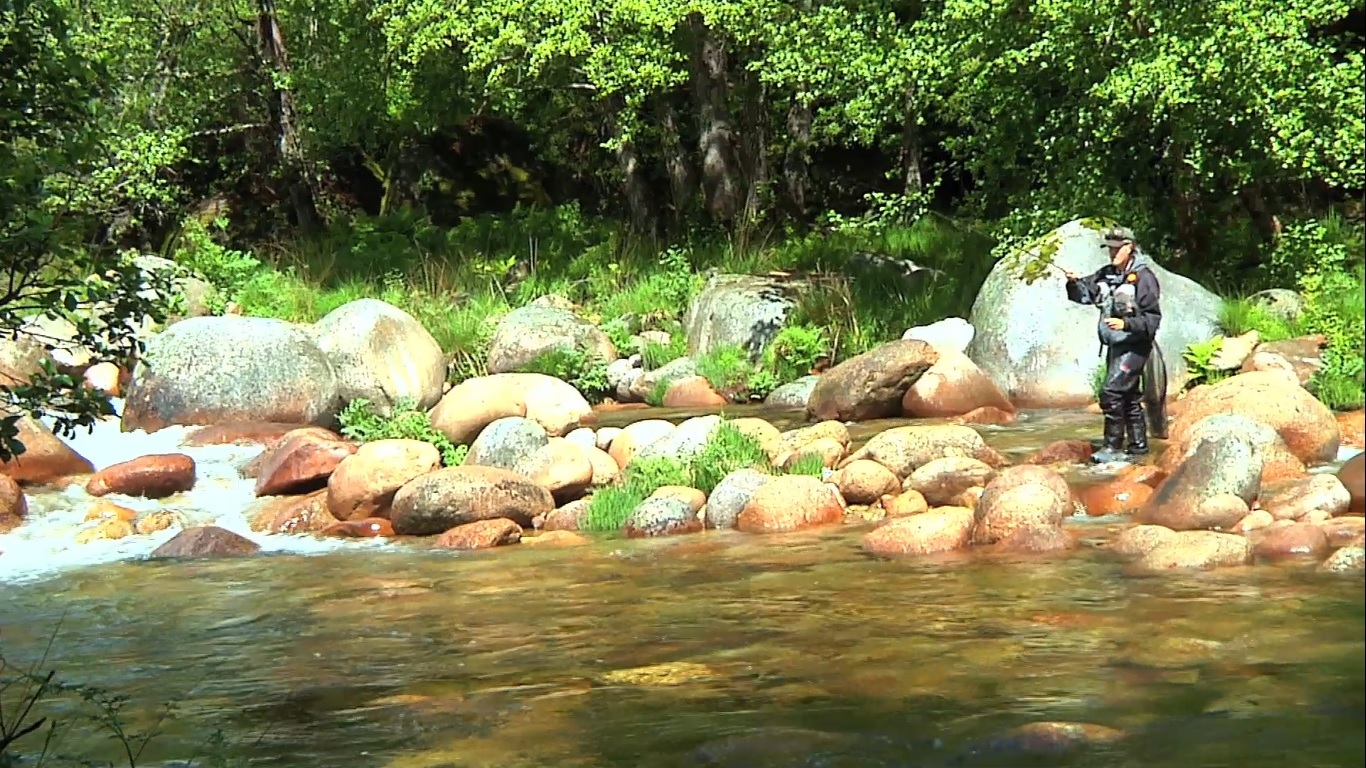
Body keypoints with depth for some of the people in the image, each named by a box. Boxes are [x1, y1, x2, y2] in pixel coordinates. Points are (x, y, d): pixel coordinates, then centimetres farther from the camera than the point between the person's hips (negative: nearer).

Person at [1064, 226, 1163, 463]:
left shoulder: (1143, 277, -14)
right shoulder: (1106, 275, 9)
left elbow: (1153, 318, -15)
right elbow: (1086, 293, 6)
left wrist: (1126, 324, -28)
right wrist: (1075, 283, -14)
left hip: (1133, 346, -8)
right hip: (1114, 345, 8)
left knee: (1112, 392, -16)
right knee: (1128, 395, 16)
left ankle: (1113, 447, -11)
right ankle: (1138, 444, 26)